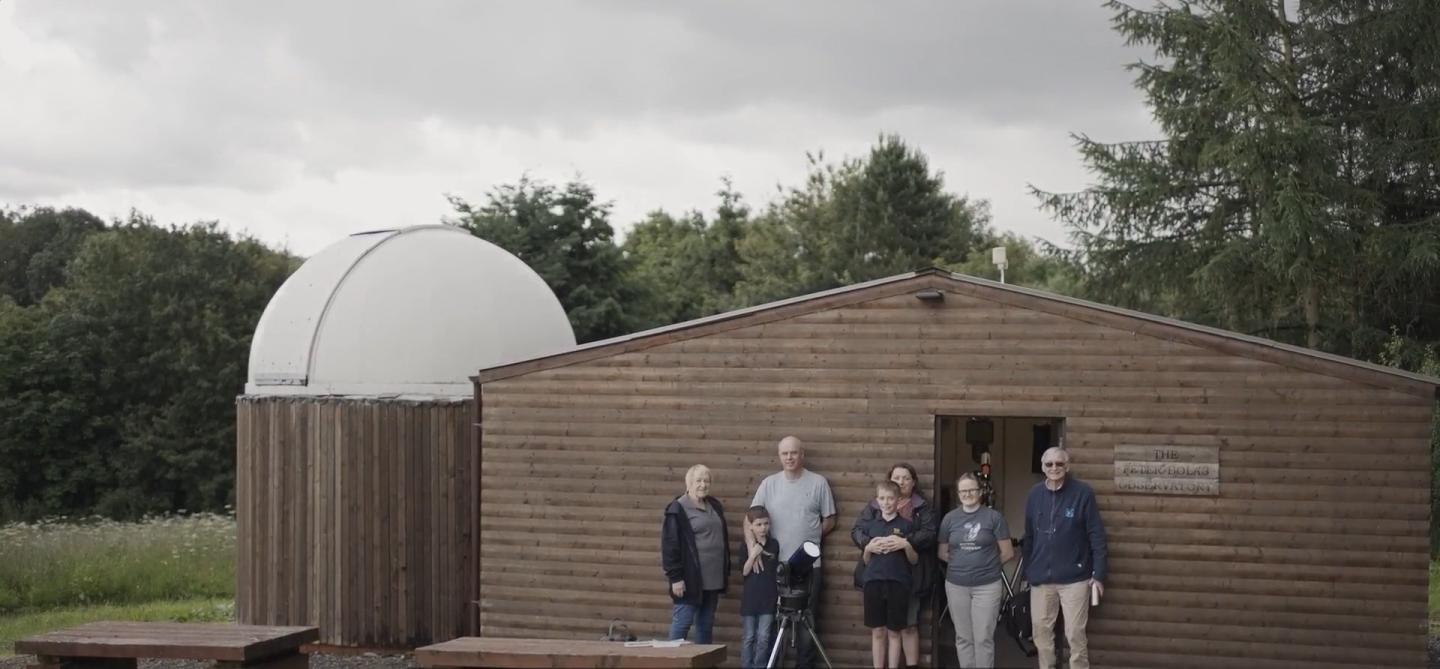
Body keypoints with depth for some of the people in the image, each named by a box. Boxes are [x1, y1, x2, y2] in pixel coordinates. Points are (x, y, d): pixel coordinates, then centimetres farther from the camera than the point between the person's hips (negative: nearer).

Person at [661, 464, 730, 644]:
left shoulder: (715, 506, 15)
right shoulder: (678, 510, -7)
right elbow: (670, 545, -11)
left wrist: (726, 571, 15)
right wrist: (675, 577, -16)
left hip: (712, 580, 7)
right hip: (691, 580, -7)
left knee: (706, 625, 11)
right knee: (682, 622, -6)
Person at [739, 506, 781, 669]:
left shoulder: (774, 545, 3)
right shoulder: (746, 546, -4)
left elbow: (777, 570, 12)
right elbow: (744, 571, -10)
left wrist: (780, 594, 10)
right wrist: (753, 555, -23)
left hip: (768, 598, 2)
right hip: (750, 598, -2)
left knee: (764, 638, 2)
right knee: (748, 637, 5)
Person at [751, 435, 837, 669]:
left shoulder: (818, 482, 0)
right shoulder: (769, 484, 3)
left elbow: (829, 520, 6)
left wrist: (809, 539, 1)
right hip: (776, 564, 1)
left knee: (807, 619, 3)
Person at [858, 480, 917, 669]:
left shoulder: (907, 525, 2)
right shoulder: (870, 525, 9)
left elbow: (914, 560, 4)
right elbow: (865, 561, 14)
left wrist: (906, 545, -14)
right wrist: (868, 548, -6)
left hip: (898, 583, -2)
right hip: (874, 582, 2)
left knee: (894, 632, 3)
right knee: (877, 632, 6)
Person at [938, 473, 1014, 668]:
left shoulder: (994, 517, -4)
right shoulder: (950, 518, 5)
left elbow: (1007, 553, 0)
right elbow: (942, 553, 13)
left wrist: (988, 564, 6)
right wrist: (961, 564, 3)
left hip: (987, 585, -3)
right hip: (956, 585, 3)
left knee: (983, 638, -3)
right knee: (963, 637, 9)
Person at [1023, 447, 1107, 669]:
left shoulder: (1083, 493, -7)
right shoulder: (1035, 495, 4)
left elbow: (1097, 536, -7)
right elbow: (1029, 537, 11)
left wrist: (1099, 573, -11)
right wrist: (1027, 570, 11)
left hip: (1074, 577, -4)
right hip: (1041, 577, 4)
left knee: (1075, 634, -2)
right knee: (1041, 632, 10)